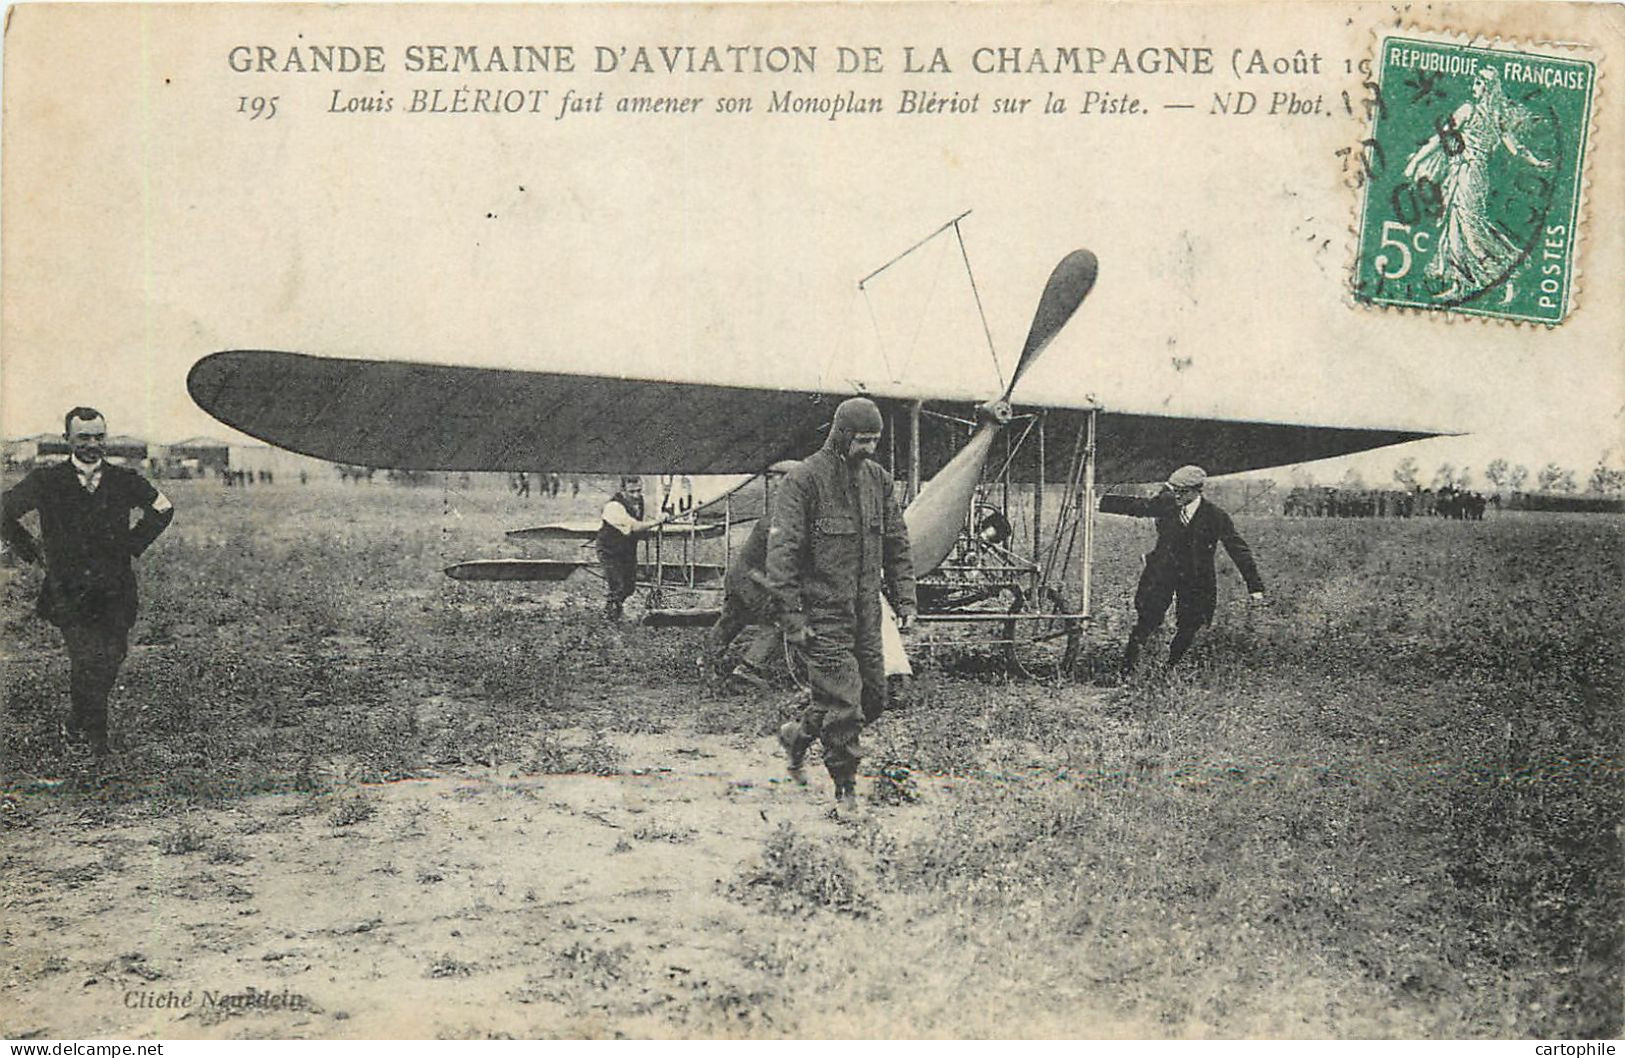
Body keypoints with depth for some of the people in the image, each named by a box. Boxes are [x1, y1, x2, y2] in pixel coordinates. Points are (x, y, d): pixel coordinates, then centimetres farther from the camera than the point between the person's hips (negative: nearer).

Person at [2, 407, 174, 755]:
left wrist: (135, 543, 16)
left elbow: (163, 509, 23)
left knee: (111, 657, -3)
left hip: (115, 591, 3)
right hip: (68, 591, -3)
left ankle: (77, 725, 20)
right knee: (87, 659, -14)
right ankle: (96, 738, 2)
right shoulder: (47, 481, 1)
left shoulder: (124, 481, 7)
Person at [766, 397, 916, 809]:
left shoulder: (878, 479, 10)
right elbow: (782, 551, -14)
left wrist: (904, 597, 9)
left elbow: (896, 543, 17)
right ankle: (845, 788, 11)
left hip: (865, 613, 7)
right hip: (822, 613, -7)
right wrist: (790, 616, -18)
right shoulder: (804, 480, -11)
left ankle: (797, 736, 33)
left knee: (873, 696, 10)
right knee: (844, 702, -6)